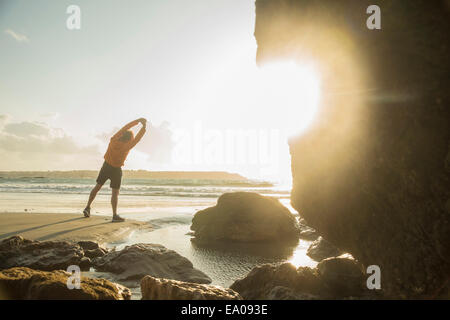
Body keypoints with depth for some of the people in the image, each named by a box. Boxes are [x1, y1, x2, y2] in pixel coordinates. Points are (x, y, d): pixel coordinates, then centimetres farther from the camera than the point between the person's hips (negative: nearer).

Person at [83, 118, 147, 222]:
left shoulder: (114, 139, -15)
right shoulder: (126, 147, -25)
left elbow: (126, 127, -7)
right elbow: (137, 138, -17)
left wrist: (138, 121, -5)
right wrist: (144, 127, -12)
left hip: (106, 165, 5)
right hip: (116, 169, -5)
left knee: (98, 186, 17)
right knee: (115, 192, -2)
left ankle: (87, 207, 20)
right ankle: (115, 215, -9)